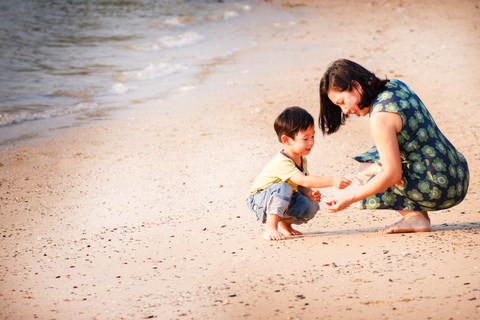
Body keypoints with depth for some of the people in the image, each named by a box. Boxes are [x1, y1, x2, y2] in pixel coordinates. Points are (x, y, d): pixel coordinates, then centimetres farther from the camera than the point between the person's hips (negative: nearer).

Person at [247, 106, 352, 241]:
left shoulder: (302, 159, -2)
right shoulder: (282, 162, -32)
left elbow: (301, 186, 3)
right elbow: (303, 180, -44)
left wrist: (310, 193, -21)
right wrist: (332, 181, -51)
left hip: (283, 202, 8)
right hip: (258, 202, -8)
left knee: (311, 207, -14)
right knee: (283, 188, -37)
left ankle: (285, 224, 12)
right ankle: (270, 229, -31)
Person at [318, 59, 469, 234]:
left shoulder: (380, 117, -20)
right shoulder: (396, 86, 6)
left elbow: (392, 175, -19)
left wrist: (349, 199, -13)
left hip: (440, 188, -9)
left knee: (365, 172, 4)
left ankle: (416, 218, -1)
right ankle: (418, 214, 12)